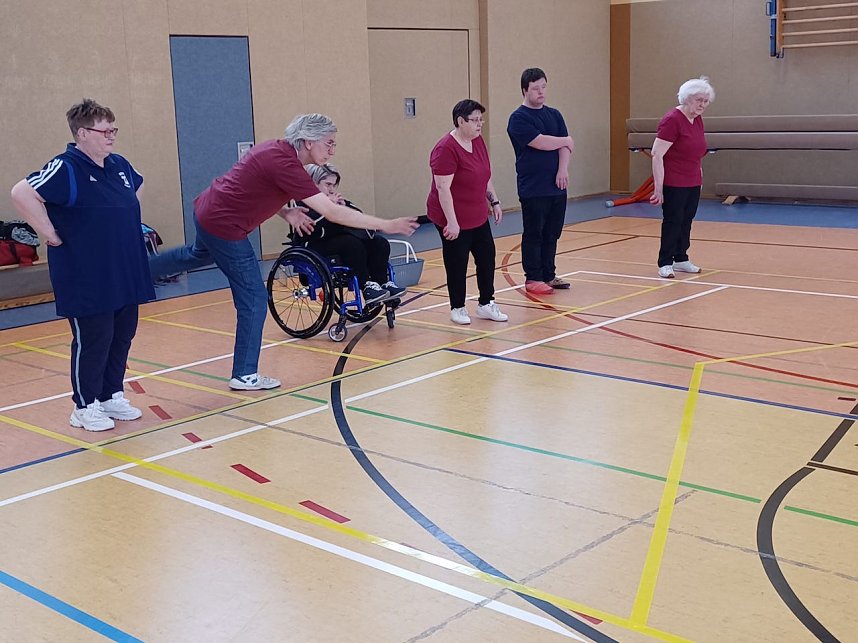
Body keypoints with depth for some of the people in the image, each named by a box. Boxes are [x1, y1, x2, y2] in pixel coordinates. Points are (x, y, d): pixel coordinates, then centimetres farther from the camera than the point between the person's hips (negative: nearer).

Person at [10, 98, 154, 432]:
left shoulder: (119, 166, 9)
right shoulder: (66, 169, -15)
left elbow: (138, 187, 31)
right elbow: (22, 194, -26)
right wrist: (50, 234, -20)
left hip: (126, 277, 8)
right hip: (87, 281, -7)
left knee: (122, 337, 13)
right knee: (92, 342, 0)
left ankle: (111, 396, 28)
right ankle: (85, 407, 15)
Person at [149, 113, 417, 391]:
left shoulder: (277, 148, 1)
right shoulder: (285, 165, -27)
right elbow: (332, 212, -31)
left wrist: (286, 212, 3)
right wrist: (387, 225, -29)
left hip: (206, 209, 10)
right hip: (224, 228, -10)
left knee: (198, 254, 40)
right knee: (253, 300, -1)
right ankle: (245, 376, 8)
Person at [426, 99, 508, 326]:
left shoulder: (478, 141, 5)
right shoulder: (446, 149, -21)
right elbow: (442, 188, -23)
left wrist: (494, 201, 14)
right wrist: (451, 222, -24)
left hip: (478, 217, 8)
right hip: (455, 221, -8)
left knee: (487, 258, 10)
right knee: (457, 265, 3)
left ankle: (486, 304, 21)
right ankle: (457, 309, 18)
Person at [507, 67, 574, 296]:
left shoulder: (554, 115, 14)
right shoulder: (519, 118, -7)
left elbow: (565, 147, 5)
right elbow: (540, 143, -19)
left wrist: (563, 170, -12)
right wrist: (565, 141, -3)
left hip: (557, 187, 6)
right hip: (533, 189, -6)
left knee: (552, 233, 11)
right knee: (533, 234, 0)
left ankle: (549, 275, 21)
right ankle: (532, 279, 8)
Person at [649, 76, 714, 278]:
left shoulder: (698, 121, 8)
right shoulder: (672, 120, -16)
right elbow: (657, 154, -19)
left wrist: (700, 178, 20)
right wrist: (658, 187, -20)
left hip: (693, 184, 8)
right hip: (673, 184, -7)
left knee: (686, 221, 13)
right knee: (672, 222, -2)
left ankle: (681, 259, 24)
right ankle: (665, 264, 7)